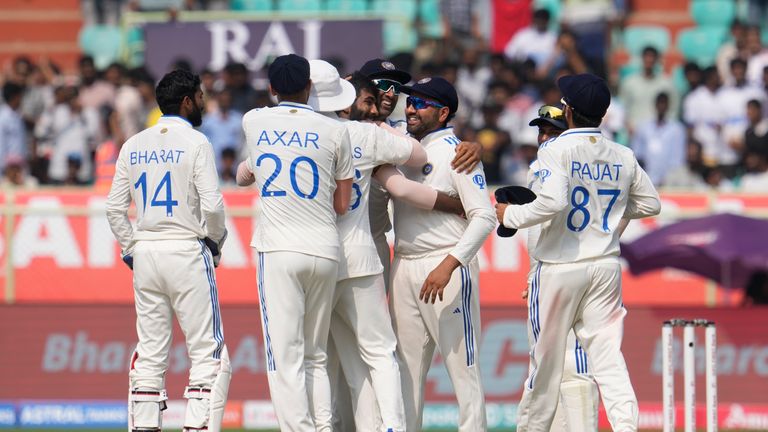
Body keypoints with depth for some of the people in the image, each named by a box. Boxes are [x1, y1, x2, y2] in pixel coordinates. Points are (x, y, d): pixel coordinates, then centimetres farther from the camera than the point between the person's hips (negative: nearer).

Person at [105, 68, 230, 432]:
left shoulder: (133, 145, 9)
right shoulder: (194, 142, -7)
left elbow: (115, 208, 7)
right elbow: (212, 204, -14)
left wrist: (130, 249, 14)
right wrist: (214, 241, 2)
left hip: (145, 252, 5)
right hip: (187, 250, -5)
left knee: (149, 351, 9)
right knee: (207, 349, -2)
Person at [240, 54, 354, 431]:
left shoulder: (253, 123, 5)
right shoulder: (334, 131, 2)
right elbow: (342, 205, 7)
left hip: (278, 251, -2)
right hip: (325, 251, 2)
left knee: (285, 358, -6)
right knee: (315, 357, 13)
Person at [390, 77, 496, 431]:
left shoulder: (457, 154, -7)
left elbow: (484, 218, -15)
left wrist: (448, 265, -26)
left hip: (448, 268, -7)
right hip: (404, 266, 7)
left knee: (462, 363, -7)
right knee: (406, 366, 8)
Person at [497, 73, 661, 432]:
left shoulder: (556, 150, -11)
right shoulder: (623, 157, 5)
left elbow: (553, 202, -25)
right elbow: (650, 204, 14)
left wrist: (510, 215, -11)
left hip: (560, 268, -4)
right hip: (606, 265, 4)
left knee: (546, 357, 7)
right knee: (607, 355, 0)